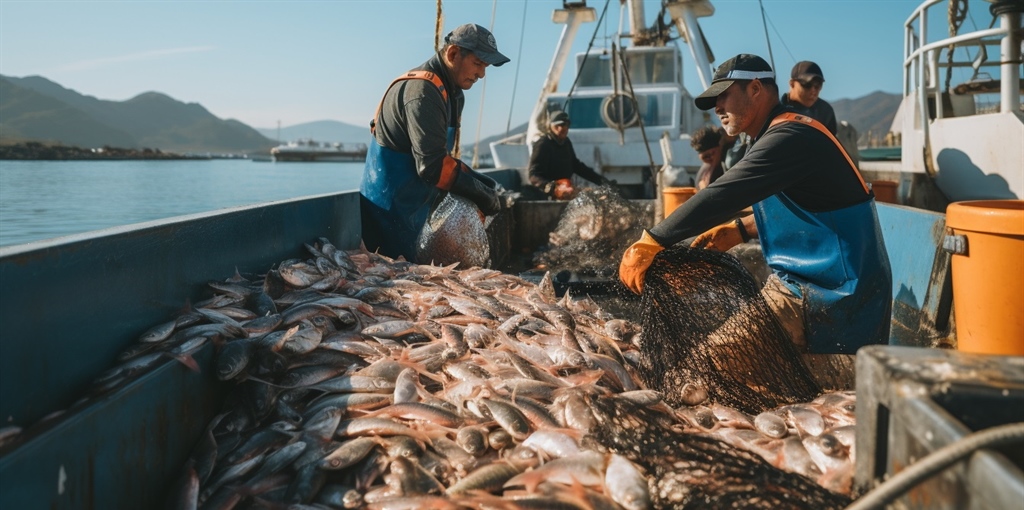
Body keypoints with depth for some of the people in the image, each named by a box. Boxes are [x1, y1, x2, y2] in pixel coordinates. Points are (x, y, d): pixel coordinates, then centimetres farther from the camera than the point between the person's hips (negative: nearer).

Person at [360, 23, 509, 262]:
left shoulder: (450, 93, 12)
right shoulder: (423, 90, -20)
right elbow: (433, 165, -26)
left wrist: (480, 182, 1)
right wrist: (481, 193, -18)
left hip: (407, 210, 10)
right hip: (389, 209, -10)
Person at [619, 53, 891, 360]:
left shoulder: (790, 137, -18)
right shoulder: (781, 135, 15)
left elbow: (722, 196, -27)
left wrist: (649, 243, -25)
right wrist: (739, 230, 11)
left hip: (833, 296, -10)